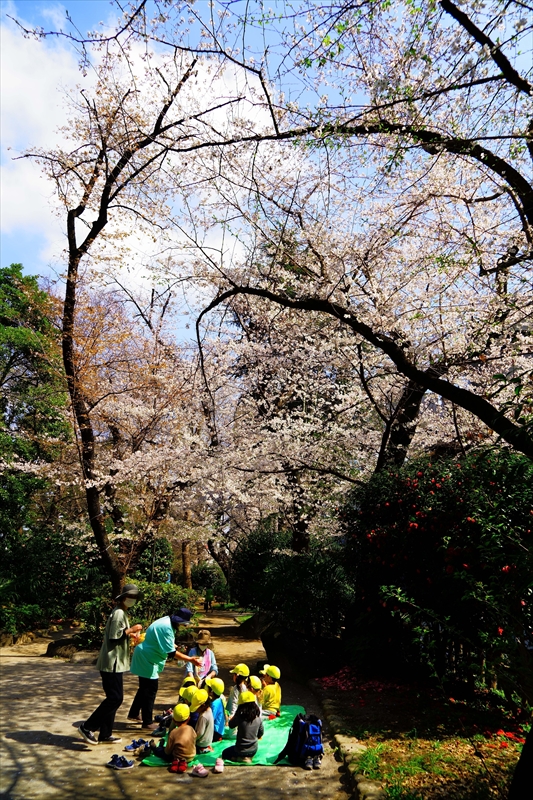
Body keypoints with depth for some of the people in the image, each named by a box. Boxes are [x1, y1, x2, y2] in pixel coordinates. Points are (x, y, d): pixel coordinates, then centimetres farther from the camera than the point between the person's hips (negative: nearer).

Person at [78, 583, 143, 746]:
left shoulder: (120, 613, 15)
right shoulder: (119, 613, -17)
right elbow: (114, 637, -23)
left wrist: (130, 633, 13)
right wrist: (131, 630, -17)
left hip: (114, 663, 11)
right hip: (112, 663, -11)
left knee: (113, 698, 12)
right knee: (115, 698, -8)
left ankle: (105, 735, 18)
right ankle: (87, 727, 1)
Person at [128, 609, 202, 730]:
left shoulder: (168, 622, 2)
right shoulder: (166, 627, -29)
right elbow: (171, 652, -30)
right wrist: (190, 659, -28)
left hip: (146, 658, 10)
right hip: (147, 659, -10)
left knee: (145, 688, 22)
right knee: (150, 690, -1)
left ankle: (134, 714, 36)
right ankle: (148, 722, 10)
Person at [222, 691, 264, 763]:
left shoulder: (240, 717, -24)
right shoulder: (258, 718, -12)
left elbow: (231, 725, -5)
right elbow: (261, 733, 3)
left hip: (241, 750, -5)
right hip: (254, 749, 5)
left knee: (225, 753, 25)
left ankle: (241, 759, 0)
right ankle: (248, 757, 8)